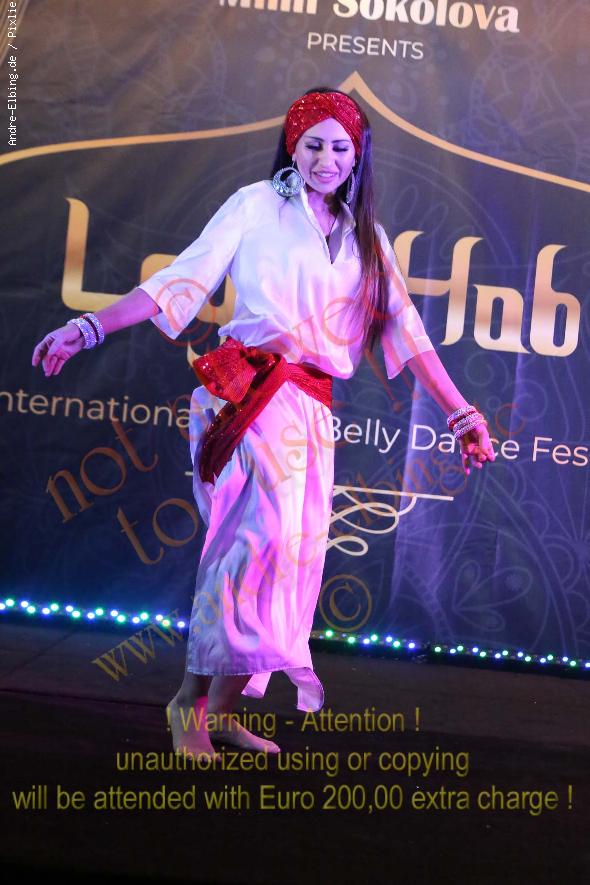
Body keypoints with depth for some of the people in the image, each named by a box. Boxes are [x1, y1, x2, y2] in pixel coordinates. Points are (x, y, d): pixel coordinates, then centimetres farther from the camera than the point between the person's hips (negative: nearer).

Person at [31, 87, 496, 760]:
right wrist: (91, 327, -10)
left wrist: (460, 413, 8)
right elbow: (183, 279, -1)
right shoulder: (258, 204, 6)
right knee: (273, 530, -21)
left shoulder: (366, 236, 19)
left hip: (313, 405, 6)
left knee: (299, 550, 2)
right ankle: (195, 699, -10)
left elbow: (404, 326, 15)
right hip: (251, 387, -6)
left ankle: (218, 706, 12)